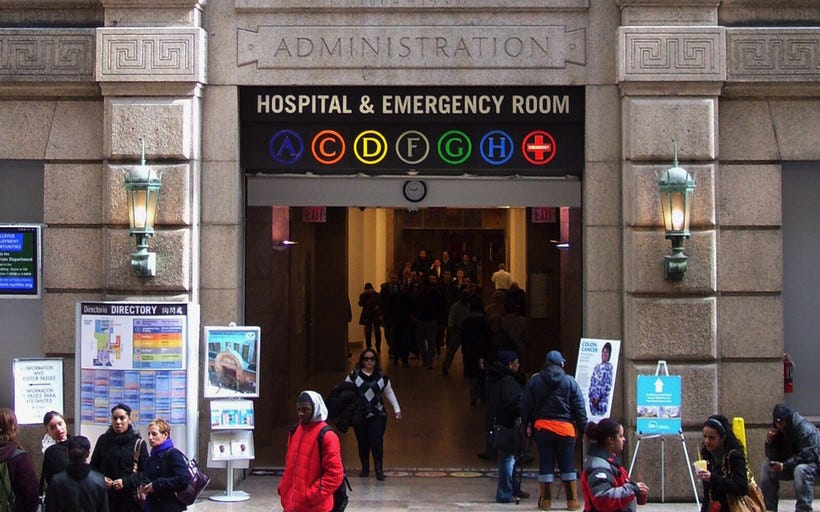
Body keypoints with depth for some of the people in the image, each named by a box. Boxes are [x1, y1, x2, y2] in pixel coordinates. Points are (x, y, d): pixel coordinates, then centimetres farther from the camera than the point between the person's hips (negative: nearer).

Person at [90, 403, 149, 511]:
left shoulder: (138, 442, 2)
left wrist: (126, 482, -14)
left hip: (129, 497, -2)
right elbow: (93, 466, 16)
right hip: (106, 497, 2)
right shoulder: (103, 440, 9)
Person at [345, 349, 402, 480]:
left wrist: (397, 409, 13)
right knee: (362, 443, 7)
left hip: (377, 415, 0)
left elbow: (390, 393, 16)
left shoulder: (382, 377, 6)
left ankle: (379, 469, -10)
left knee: (376, 442, -13)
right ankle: (365, 468, 22)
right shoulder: (353, 376, 2)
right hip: (359, 416, 0)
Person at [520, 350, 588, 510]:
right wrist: (583, 428, 5)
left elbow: (525, 406, 6)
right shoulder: (570, 382, 0)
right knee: (567, 465, 5)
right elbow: (579, 407, 0)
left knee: (545, 464, 6)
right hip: (565, 428, -1)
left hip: (542, 427, 1)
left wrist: (527, 425, 13)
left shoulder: (534, 381, 3)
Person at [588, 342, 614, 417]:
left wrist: (598, 398, -11)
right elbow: (592, 382, 15)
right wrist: (591, 396, 1)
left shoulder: (609, 367, -1)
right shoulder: (597, 366, 17)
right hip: (593, 399, 5)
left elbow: (608, 385, -8)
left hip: (602, 399, -5)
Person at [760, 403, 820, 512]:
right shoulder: (778, 430, -2)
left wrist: (784, 465, -33)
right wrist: (769, 442, -21)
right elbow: (773, 457, -1)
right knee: (767, 465, -6)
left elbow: (808, 455, -31)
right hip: (792, 464, 7)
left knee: (801, 469, -38)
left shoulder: (805, 429, -24)